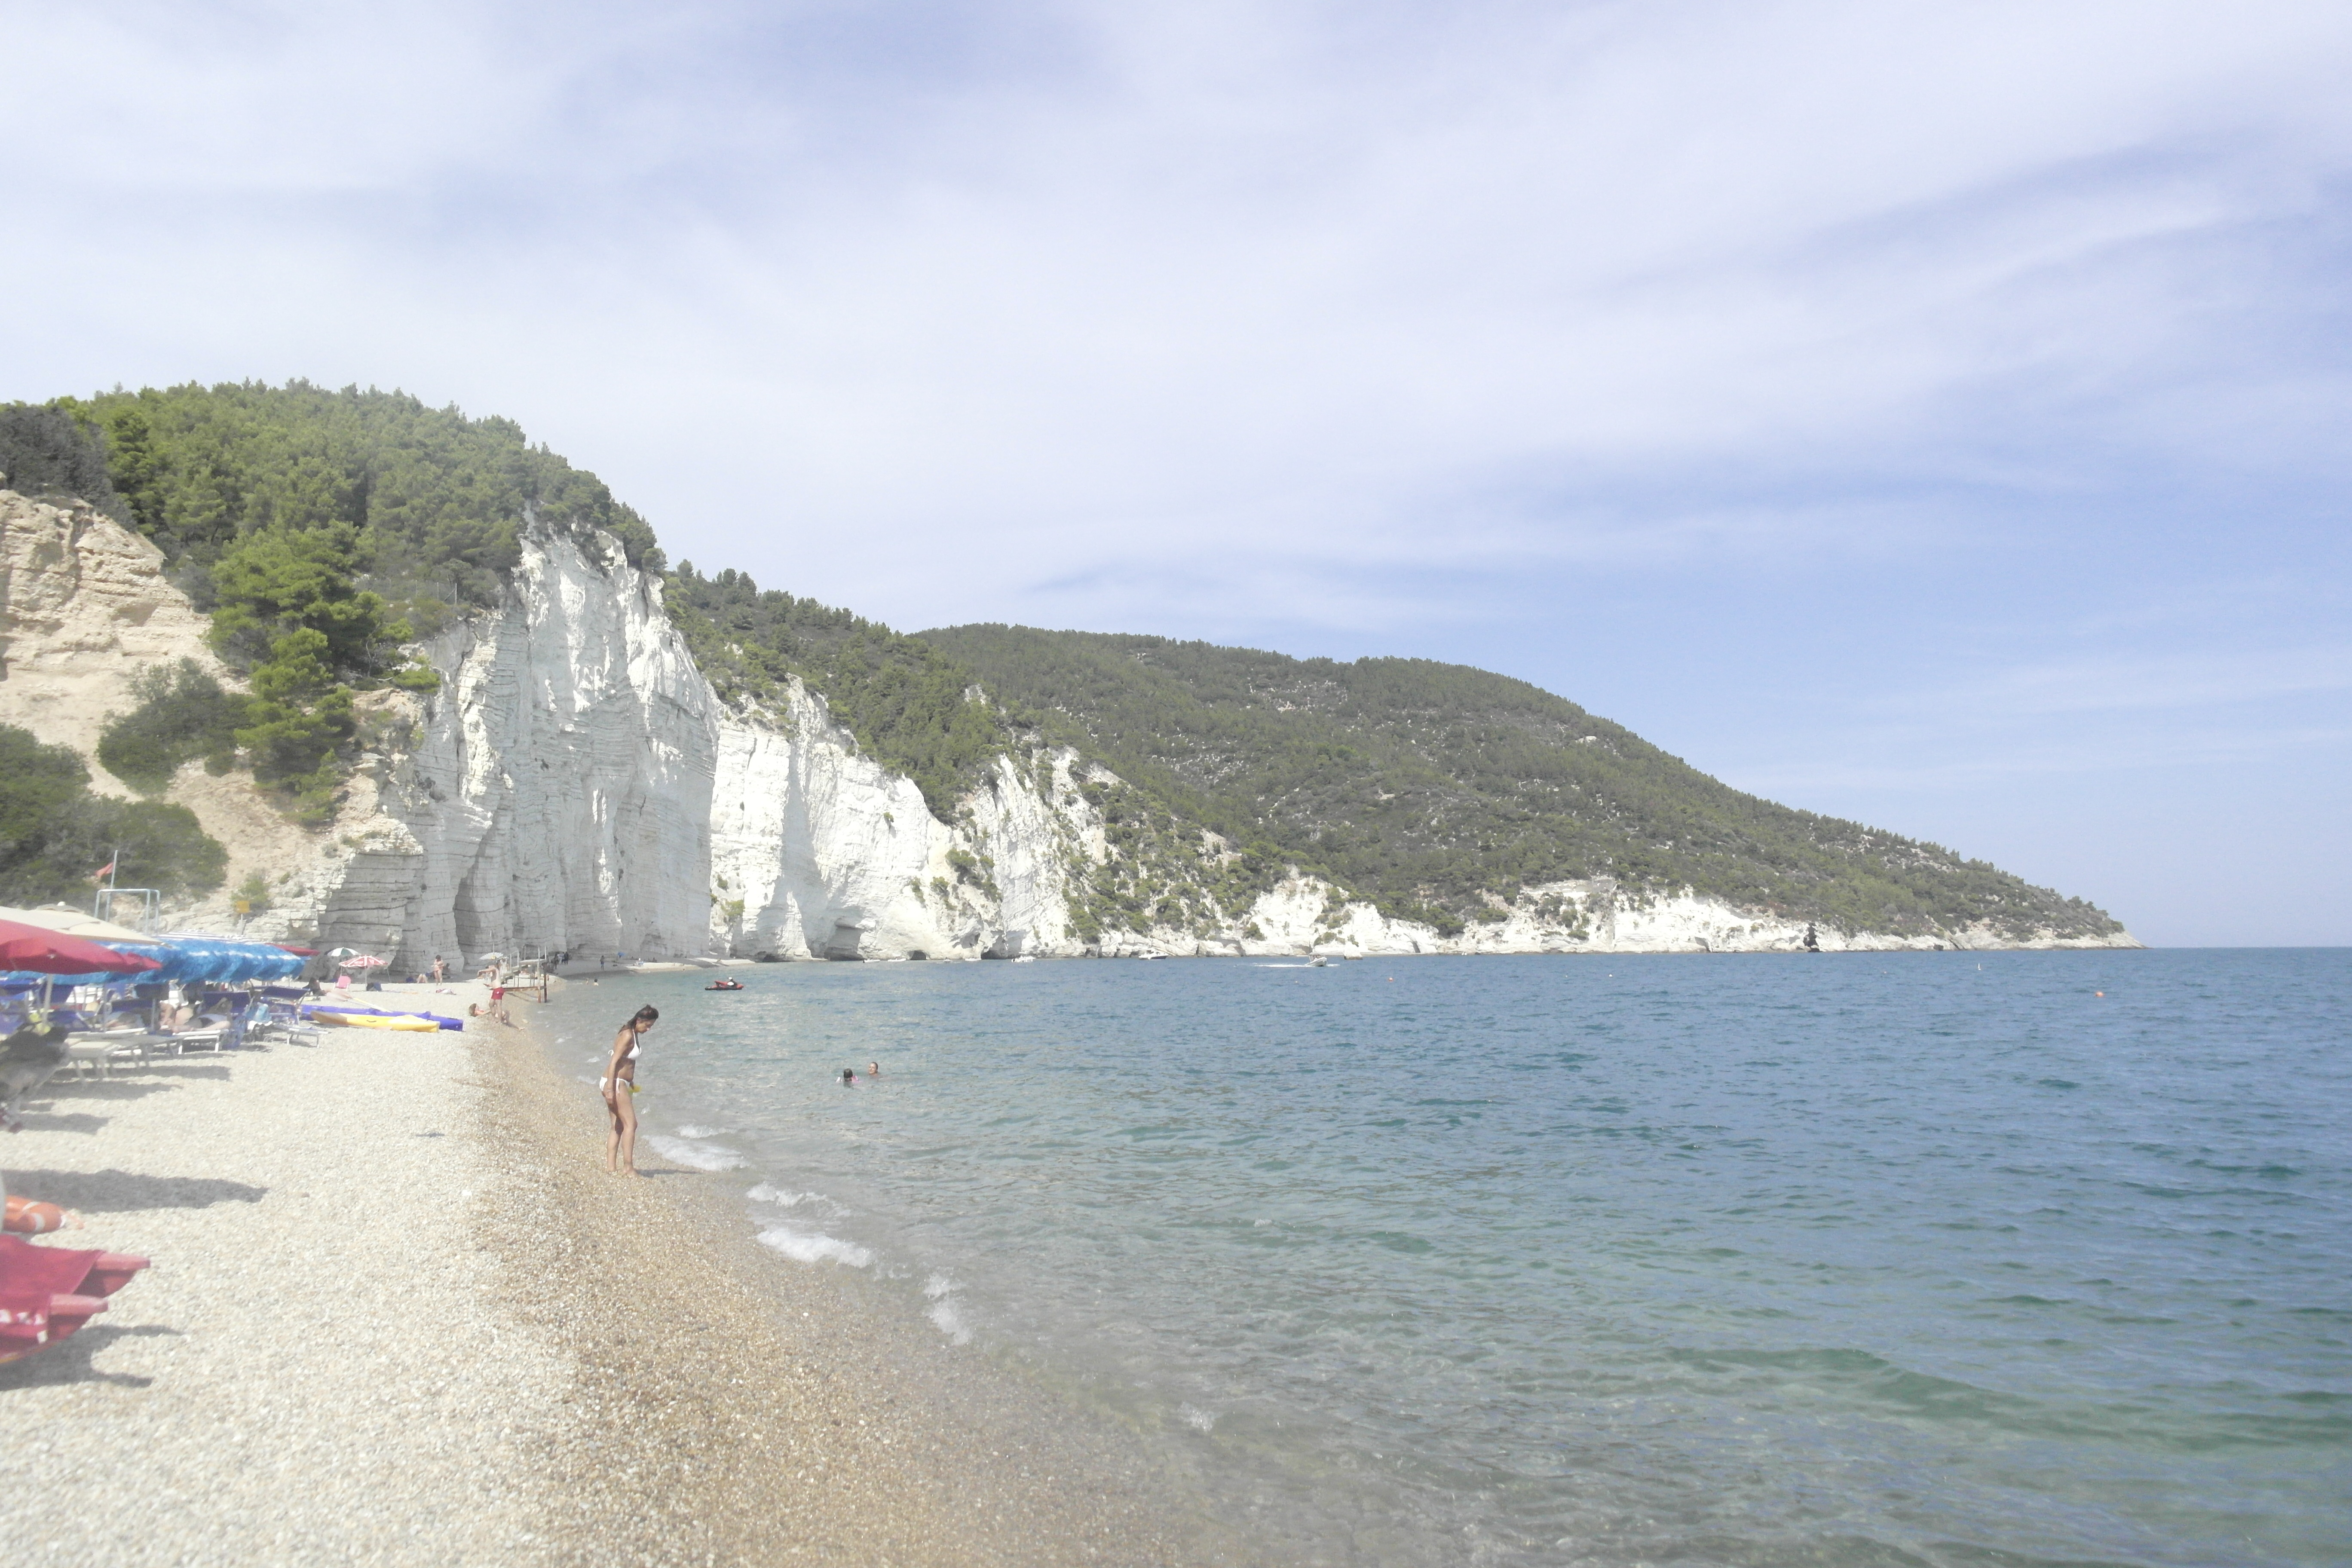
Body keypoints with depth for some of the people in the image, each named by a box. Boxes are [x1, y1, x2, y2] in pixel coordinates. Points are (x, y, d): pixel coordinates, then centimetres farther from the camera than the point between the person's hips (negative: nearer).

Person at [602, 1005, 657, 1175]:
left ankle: (611, 1166, 11)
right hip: (615, 1084, -10)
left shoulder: (634, 1034, 13)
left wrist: (630, 1082, 26)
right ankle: (628, 1167, -9)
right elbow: (614, 1062, -20)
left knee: (619, 1127, 10)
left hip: (621, 1083, 10)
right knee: (631, 1124, -9)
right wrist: (610, 1089, -24)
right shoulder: (628, 1036, -16)